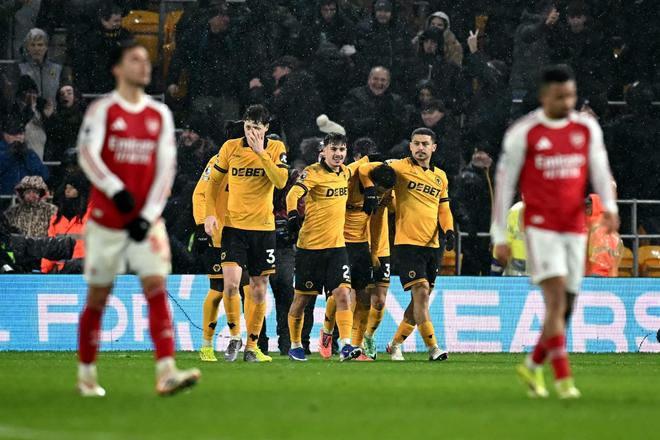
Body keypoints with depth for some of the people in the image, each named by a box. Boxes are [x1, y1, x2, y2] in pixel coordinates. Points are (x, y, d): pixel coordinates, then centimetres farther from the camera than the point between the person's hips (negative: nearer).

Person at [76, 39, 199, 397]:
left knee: (157, 288, -12)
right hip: (106, 220, -2)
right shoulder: (102, 110, -3)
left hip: (145, 222, 2)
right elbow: (87, 154, -17)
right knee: (98, 297, 5)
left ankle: (166, 372, -22)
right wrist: (114, 188, -34)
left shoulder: (160, 115, 8)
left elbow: (166, 168, 4)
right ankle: (86, 374, 20)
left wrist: (149, 215, -7)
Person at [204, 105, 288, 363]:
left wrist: (261, 152, -21)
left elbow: (281, 181, -16)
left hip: (263, 227, 1)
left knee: (258, 291, 5)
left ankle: (251, 346, 16)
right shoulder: (230, 148, 1)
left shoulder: (276, 149, 0)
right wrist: (210, 214, 0)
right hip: (233, 225, -1)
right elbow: (213, 181, 11)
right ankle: (234, 336, 1)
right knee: (231, 283, -17)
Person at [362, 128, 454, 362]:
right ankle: (433, 348, -17)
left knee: (420, 299, 9)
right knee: (421, 292, -16)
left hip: (432, 245, 6)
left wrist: (448, 229, 3)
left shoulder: (440, 176, 15)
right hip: (407, 243, -6)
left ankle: (395, 344, 23)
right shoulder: (400, 167, -2)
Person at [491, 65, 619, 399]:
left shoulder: (587, 128, 6)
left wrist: (609, 206, -19)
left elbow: (600, 170, 2)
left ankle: (532, 366, 27)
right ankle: (563, 378, -18)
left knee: (565, 308, 6)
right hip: (540, 226, -4)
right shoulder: (523, 133, -5)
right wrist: (500, 236, -1)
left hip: (574, 228, 4)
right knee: (556, 298, -18)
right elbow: (504, 183, 0)